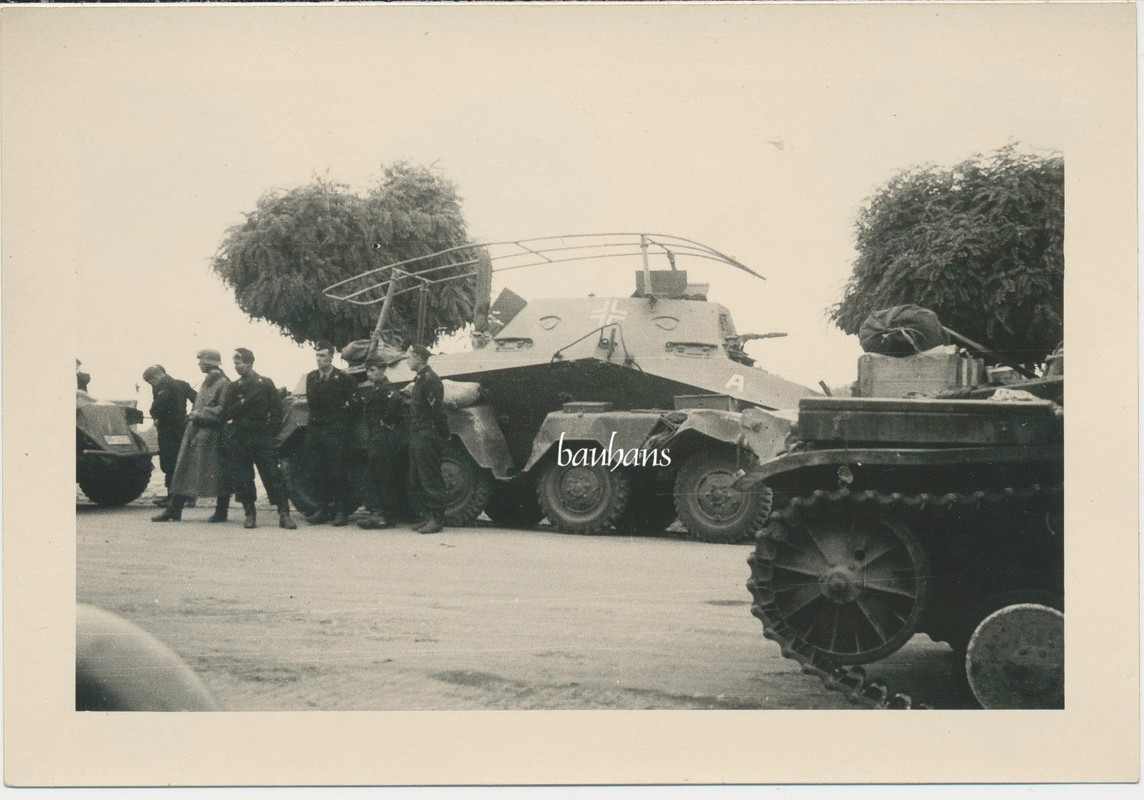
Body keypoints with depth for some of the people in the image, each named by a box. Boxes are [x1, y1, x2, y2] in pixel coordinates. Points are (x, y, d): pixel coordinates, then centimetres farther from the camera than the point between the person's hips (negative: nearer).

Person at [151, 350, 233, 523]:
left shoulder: (223, 383, -11)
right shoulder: (206, 383, 17)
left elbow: (224, 410, -19)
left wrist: (200, 413, -17)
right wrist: (194, 414, 9)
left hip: (213, 436, -9)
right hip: (196, 434, 9)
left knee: (219, 475, 0)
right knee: (183, 470, 6)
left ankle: (221, 512, 9)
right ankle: (174, 510, 8)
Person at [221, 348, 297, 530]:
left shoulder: (266, 384, 3)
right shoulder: (233, 387, 9)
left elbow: (277, 412, 3)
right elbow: (226, 414, 0)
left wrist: (270, 432, -5)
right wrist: (243, 402, -11)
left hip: (263, 439, -2)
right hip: (239, 439, 3)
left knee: (273, 475, -6)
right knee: (243, 479, 3)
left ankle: (284, 514, -6)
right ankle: (249, 513, 13)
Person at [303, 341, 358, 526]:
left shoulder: (342, 378, -2)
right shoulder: (311, 377, 14)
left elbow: (354, 398, -2)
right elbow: (310, 401, 13)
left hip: (335, 429, -5)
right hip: (315, 427, 5)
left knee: (336, 470, -5)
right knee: (316, 471, 5)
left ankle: (341, 511, 1)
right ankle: (322, 509, 12)